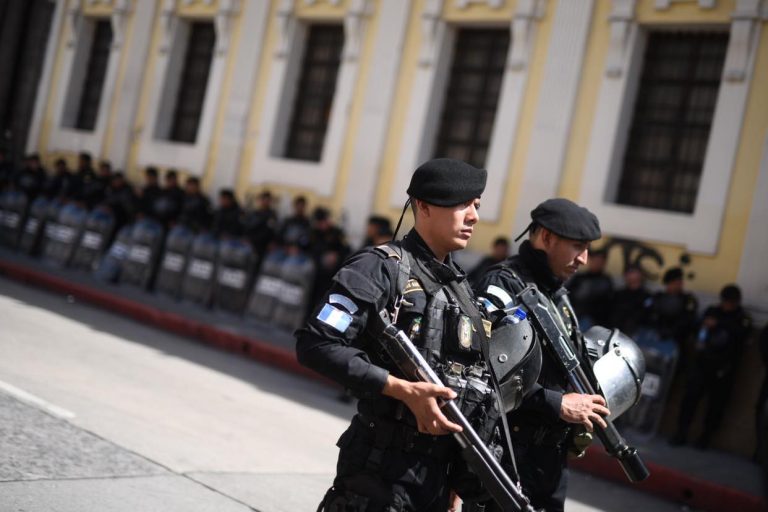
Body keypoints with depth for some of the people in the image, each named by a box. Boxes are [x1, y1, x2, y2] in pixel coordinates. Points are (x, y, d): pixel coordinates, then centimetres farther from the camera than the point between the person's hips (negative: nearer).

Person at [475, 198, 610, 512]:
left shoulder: (558, 294, 16)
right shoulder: (503, 284, -12)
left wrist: (579, 420, 4)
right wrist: (557, 404, -19)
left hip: (553, 455, 9)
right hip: (505, 452, -8)